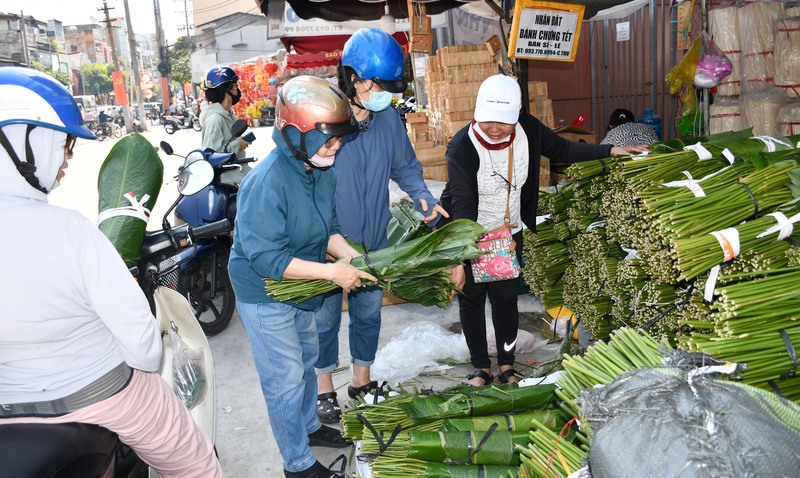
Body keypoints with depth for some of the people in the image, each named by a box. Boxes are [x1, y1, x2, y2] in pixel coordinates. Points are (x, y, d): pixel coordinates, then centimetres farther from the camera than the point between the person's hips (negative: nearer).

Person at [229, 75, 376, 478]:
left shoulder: (323, 169, -7)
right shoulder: (266, 183, -32)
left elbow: (329, 228, 3)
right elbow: (266, 258, -32)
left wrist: (352, 258, -15)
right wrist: (330, 271, -33)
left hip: (300, 285, 8)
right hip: (265, 294, -8)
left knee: (307, 360, 25)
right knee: (286, 379, 5)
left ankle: (308, 426, 50)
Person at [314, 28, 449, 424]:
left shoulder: (389, 118, -4)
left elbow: (405, 167, 9)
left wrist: (423, 197, -11)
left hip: (374, 241, 5)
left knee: (369, 312, 19)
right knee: (325, 316, 13)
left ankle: (361, 379, 42)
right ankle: (324, 387, 36)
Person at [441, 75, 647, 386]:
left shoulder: (528, 130, -13)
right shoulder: (462, 147, -26)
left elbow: (562, 150, 6)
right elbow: (462, 206, -29)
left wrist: (610, 150, 5)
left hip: (509, 233, 3)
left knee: (505, 298, 8)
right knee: (471, 300, 7)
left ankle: (507, 365, 25)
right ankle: (481, 368, 22)